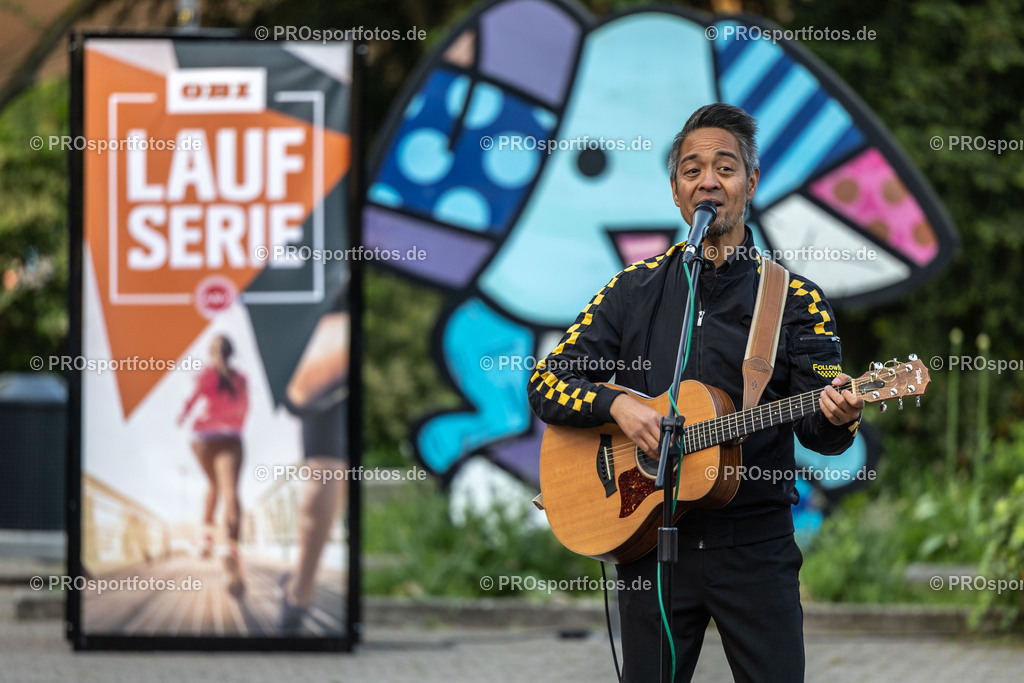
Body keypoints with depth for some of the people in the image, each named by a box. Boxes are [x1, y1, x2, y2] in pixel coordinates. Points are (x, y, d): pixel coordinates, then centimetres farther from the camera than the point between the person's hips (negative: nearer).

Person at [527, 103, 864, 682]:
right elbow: (546, 385, 5)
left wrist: (835, 419, -25)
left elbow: (818, 431, -1)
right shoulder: (634, 292, 7)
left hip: (755, 544, -1)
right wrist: (617, 404, -13)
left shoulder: (797, 302, 3)